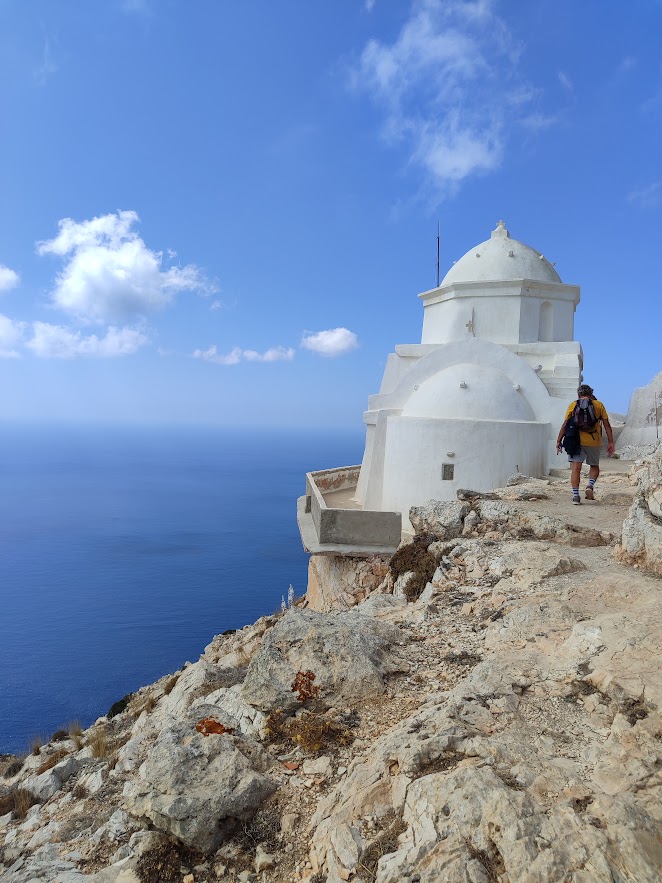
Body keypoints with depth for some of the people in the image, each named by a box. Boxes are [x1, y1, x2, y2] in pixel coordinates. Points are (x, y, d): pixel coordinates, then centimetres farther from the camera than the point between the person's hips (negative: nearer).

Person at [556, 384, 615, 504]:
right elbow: (607, 425, 5)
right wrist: (610, 442, 7)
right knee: (594, 466, 19)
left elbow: (565, 425, 1)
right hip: (594, 442, 1)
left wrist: (558, 441, 5)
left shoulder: (573, 405, 7)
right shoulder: (599, 405, 9)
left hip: (576, 440, -1)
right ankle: (590, 486, -3)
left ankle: (575, 495, -6)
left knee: (576, 468, 0)